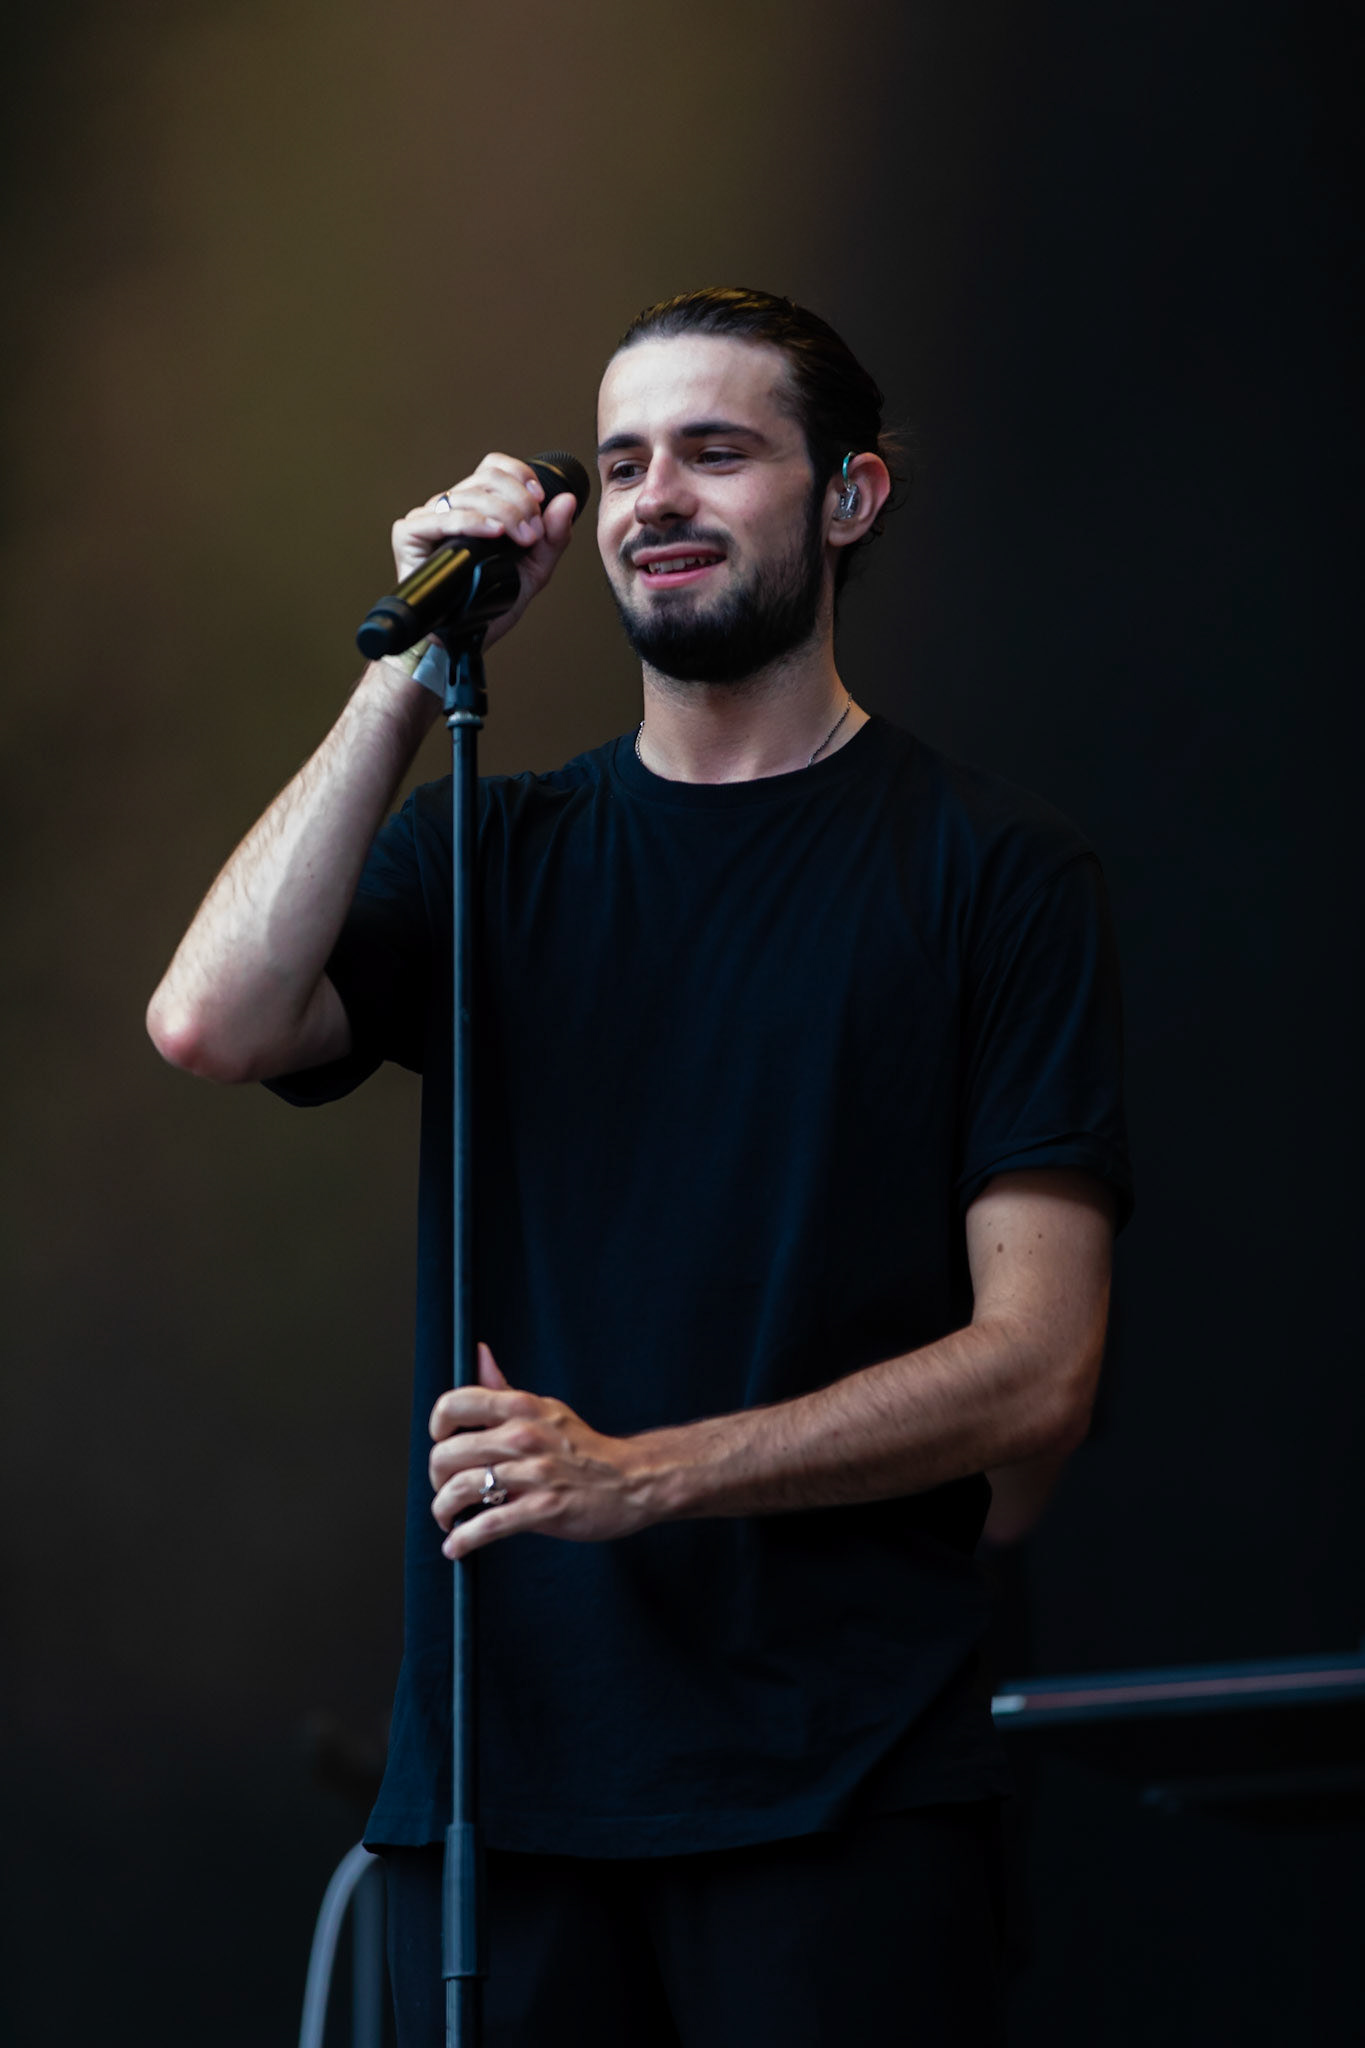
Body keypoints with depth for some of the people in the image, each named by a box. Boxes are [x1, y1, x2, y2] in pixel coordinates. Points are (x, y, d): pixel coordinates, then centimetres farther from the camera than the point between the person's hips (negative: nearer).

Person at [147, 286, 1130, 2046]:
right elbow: (215, 1021, -7)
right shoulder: (491, 854, 13)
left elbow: (1036, 1369, -5)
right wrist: (416, 670, -5)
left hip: (841, 1785, -3)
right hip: (494, 1761, 3)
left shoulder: (993, 869, 2)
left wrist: (644, 1472, -14)